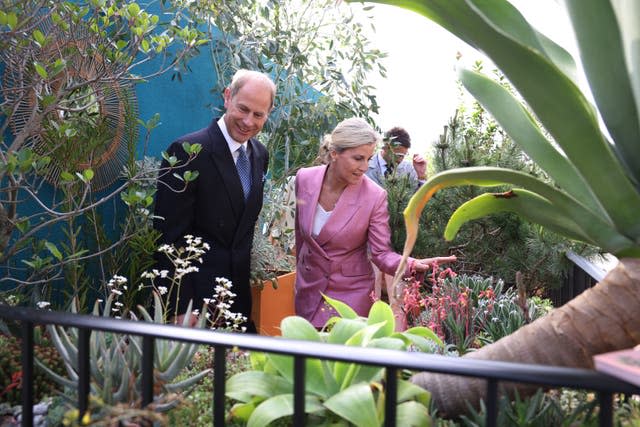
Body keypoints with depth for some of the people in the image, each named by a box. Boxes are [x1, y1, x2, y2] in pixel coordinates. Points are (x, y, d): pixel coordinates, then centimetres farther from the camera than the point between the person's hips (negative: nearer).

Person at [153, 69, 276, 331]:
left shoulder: (260, 155, 7)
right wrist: (181, 307, -18)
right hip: (197, 294, -7)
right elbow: (171, 236, -16)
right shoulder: (188, 151, -16)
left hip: (243, 290, 7)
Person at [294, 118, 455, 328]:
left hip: (351, 294, -3)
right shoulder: (304, 178, -11)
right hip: (309, 289, 4)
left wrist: (412, 264, -35)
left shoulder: (374, 196, -20)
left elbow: (381, 253, -16)